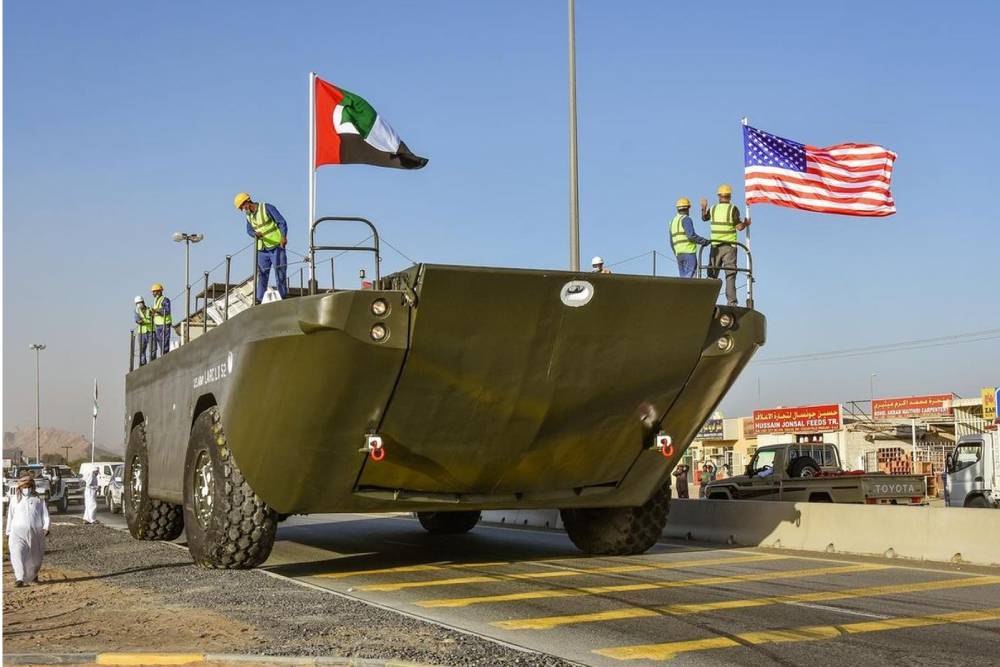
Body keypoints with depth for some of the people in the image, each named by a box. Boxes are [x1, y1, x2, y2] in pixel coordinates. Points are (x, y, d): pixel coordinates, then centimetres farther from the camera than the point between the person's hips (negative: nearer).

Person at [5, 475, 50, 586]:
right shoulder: (14, 499, 11)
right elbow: (10, 516, 16)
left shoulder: (38, 499, 7)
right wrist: (8, 532, 16)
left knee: (35, 556, 10)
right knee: (17, 553, -20)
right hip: (18, 531, 0)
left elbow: (45, 514, 3)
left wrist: (46, 527, -12)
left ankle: (33, 575, 37)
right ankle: (20, 578, -25)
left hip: (35, 531, 0)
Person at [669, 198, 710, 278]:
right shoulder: (686, 219, -5)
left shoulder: (673, 221, 21)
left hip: (679, 253, 8)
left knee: (683, 277, 7)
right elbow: (691, 235, -19)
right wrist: (704, 241, -13)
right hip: (688, 252, -8)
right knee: (689, 277, -13)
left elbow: (672, 242, 24)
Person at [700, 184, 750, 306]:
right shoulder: (733, 209, -8)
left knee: (712, 275, 9)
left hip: (715, 246, 2)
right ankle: (731, 302, -8)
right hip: (729, 246, -2)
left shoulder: (713, 209, 3)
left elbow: (704, 218, 24)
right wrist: (746, 223, 2)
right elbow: (739, 227, -12)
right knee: (730, 275, -2)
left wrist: (703, 208, 37)